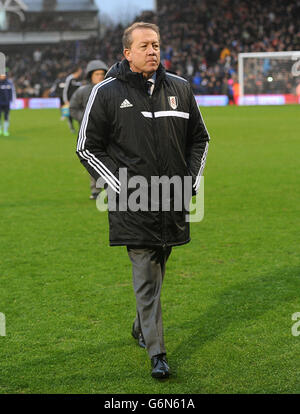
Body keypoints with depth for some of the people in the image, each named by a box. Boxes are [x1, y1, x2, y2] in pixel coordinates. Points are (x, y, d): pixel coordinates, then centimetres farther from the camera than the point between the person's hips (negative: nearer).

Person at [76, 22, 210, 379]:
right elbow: (88, 147, 0)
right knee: (145, 276, -6)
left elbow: (199, 138, 19)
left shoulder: (180, 88, 8)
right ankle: (156, 352, -2)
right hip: (133, 204, -4)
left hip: (173, 204, 4)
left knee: (157, 269, 15)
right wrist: (119, 186, -8)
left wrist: (193, 181, 8)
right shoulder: (107, 92, -4)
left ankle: (141, 327, 37)